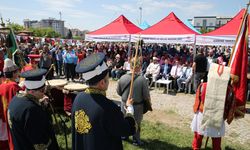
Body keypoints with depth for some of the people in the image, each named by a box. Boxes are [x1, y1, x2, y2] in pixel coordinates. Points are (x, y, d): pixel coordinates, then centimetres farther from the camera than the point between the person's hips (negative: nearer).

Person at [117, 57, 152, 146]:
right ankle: (136, 140, 37)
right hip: (137, 106, -2)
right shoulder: (142, 79, -25)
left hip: (125, 104, 3)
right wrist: (149, 103, 3)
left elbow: (118, 92, -2)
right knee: (136, 123, 20)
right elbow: (146, 95, -18)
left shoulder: (123, 78, -16)